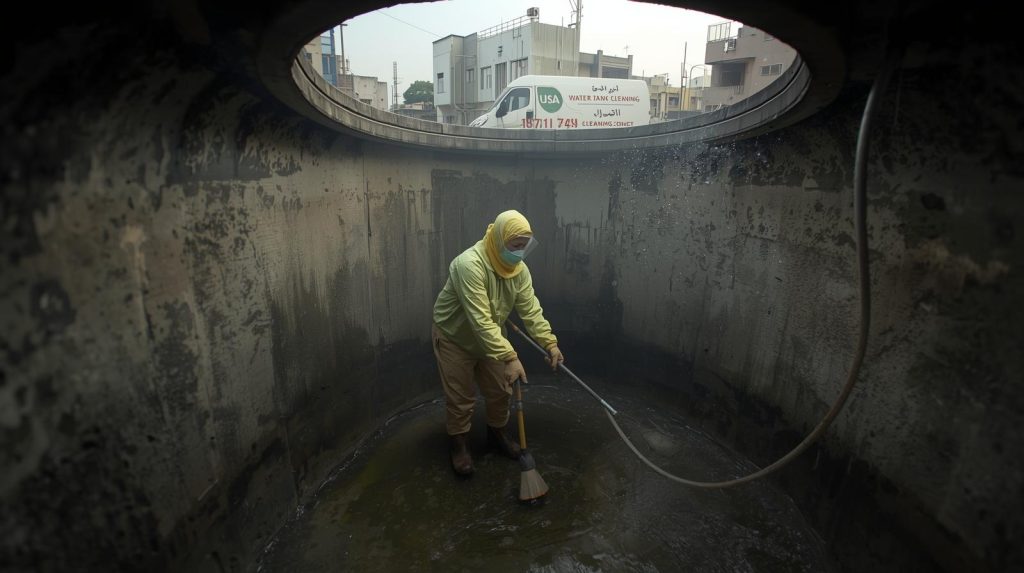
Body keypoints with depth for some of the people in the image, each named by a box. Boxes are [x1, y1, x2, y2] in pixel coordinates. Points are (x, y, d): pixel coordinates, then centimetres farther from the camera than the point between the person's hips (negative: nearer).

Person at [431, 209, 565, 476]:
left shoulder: (519, 269, -12)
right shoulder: (470, 264, -36)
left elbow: (531, 309, -9)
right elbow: (480, 321, -40)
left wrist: (550, 342, -19)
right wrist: (510, 357, -42)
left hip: (490, 337, 6)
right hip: (454, 337, -6)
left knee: (500, 391, 13)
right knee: (461, 397, 5)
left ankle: (497, 435, 37)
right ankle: (459, 445, 28)